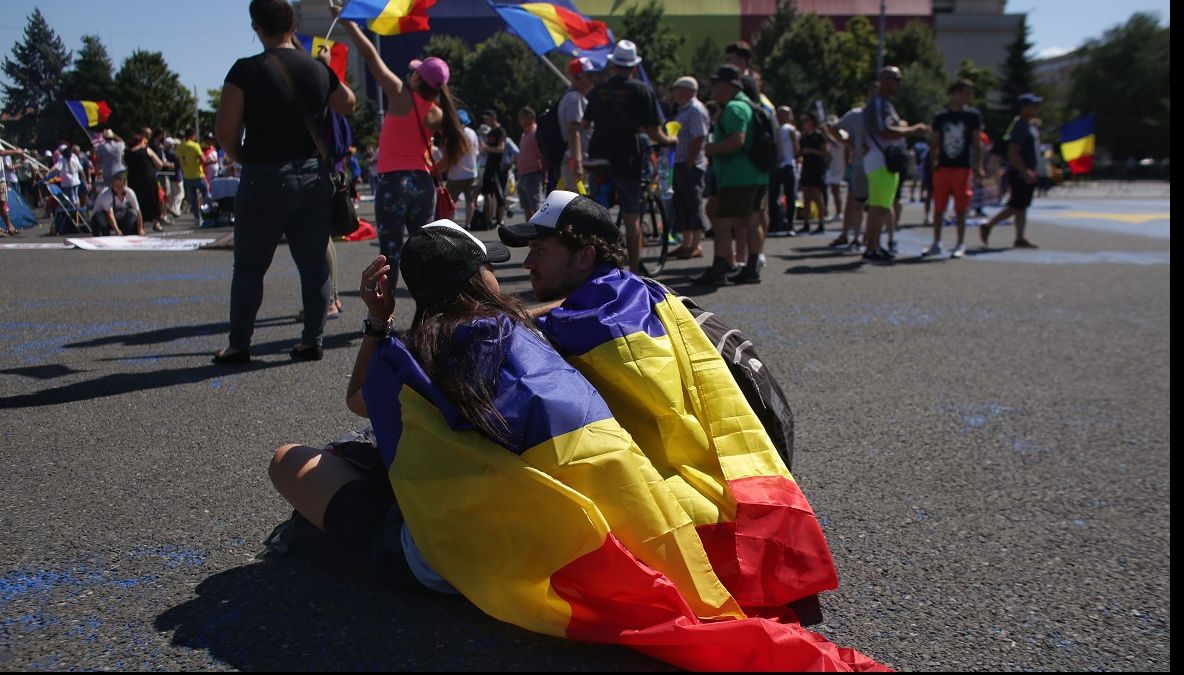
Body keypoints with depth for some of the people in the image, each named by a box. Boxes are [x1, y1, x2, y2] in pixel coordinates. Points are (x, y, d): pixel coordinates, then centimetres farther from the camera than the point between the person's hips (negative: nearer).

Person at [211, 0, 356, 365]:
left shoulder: (247, 70, -10)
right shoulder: (318, 69, 2)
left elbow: (225, 131, -11)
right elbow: (348, 104, 21)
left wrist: (240, 156, 8)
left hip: (265, 179, -3)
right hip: (314, 177, 4)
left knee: (249, 267, 8)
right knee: (314, 264, 9)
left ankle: (239, 345, 13)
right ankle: (312, 339, 12)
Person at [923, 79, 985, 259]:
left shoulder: (973, 115, 2)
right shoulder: (940, 117, 7)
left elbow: (977, 143, 2)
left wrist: (979, 166, -6)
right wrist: (933, 165, 4)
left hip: (963, 168, -2)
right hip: (943, 168, 2)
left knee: (960, 210, 0)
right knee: (938, 209, 4)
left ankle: (961, 245, 9)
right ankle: (936, 244, 14)